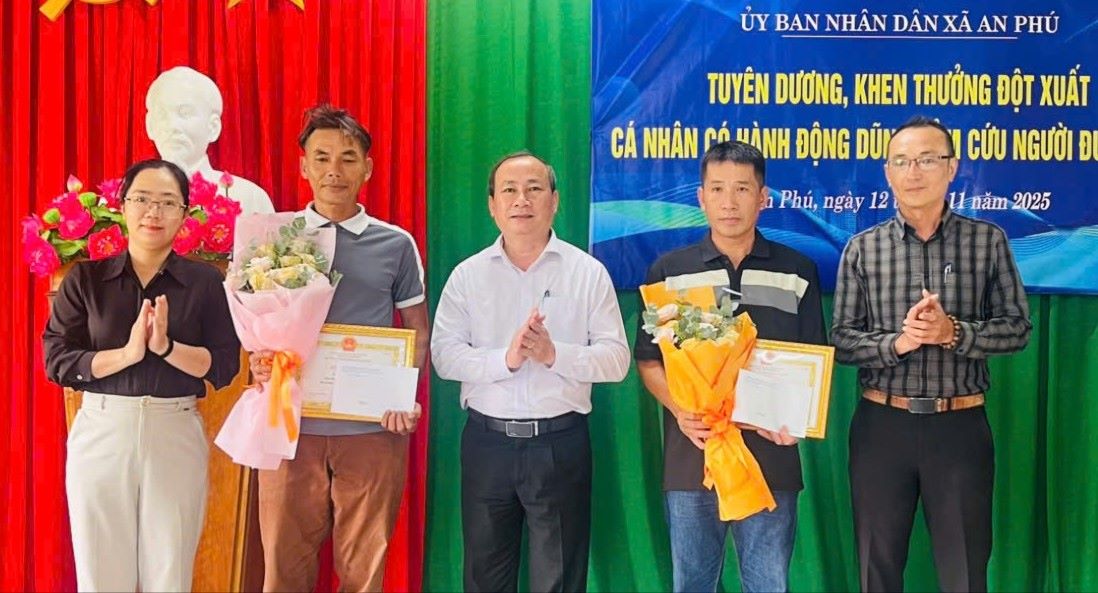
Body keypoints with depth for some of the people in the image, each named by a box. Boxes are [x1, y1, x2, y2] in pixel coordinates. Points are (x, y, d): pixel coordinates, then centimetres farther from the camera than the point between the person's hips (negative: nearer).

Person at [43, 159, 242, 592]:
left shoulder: (205, 281, 3)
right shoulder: (86, 278, 3)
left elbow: (225, 367, -3)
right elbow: (57, 361, -3)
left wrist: (166, 347, -18)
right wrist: (127, 353, -17)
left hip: (176, 434, 0)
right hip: (101, 431, 0)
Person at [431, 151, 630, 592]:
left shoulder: (588, 273, 0)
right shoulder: (467, 275, 4)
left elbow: (616, 358, -6)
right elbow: (444, 355, -5)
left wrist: (555, 354, -21)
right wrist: (505, 359, -20)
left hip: (561, 444, -1)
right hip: (486, 442, 2)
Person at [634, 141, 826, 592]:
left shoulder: (796, 272, 7)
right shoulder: (669, 270, 6)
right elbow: (649, 359, 6)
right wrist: (679, 409, -12)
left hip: (770, 457, 0)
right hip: (691, 456, 0)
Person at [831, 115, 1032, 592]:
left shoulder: (987, 241, 1)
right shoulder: (862, 248, 2)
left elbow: (1016, 328, -1)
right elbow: (841, 339, 0)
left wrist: (954, 332, -17)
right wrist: (896, 343, -17)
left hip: (961, 426, -1)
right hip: (881, 424, 1)